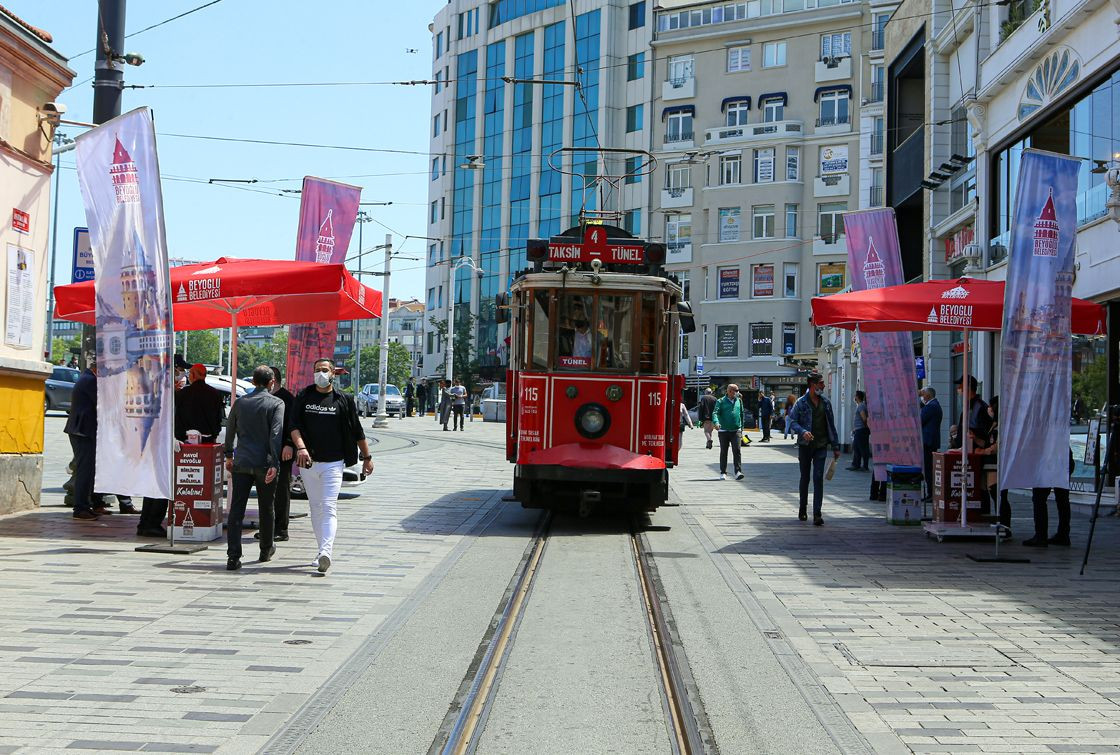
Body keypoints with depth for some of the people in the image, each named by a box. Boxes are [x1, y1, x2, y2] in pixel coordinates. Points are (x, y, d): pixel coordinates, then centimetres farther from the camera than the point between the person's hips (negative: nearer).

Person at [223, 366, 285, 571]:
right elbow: (276, 435, -14)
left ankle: (233, 557, -8)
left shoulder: (240, 402, 8)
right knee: (266, 509, 14)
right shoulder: (276, 404, -4)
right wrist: (275, 464, -16)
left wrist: (229, 455, 30)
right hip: (264, 463, -2)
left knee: (236, 510, -1)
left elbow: (230, 431, 17)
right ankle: (266, 550, 29)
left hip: (241, 463, 2)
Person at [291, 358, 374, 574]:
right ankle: (323, 552, 19)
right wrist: (301, 447, -22)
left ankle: (325, 553, -26)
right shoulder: (304, 397, 6)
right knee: (316, 508, 10)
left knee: (329, 508, -14)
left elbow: (357, 431, 10)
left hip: (333, 463, -3)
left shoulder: (344, 400, 3)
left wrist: (367, 457, 13)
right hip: (308, 462, 3)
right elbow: (294, 426, -4)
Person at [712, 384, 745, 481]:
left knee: (737, 451, -11)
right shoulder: (721, 401, -1)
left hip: (736, 431, 2)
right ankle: (723, 473, 15)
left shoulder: (739, 401, 11)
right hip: (724, 431, -2)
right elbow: (715, 413, -13)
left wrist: (741, 429, 19)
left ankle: (738, 472, -13)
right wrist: (716, 423, -32)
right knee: (723, 452, 6)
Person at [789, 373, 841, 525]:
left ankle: (817, 514, -11)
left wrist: (835, 446, 11)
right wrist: (803, 432, -24)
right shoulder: (801, 403, -2)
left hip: (821, 446, 2)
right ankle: (803, 510, 27)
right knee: (805, 478, 10)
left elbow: (831, 425, 13)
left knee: (818, 478, -8)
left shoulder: (826, 403, 9)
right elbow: (793, 421, -4)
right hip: (805, 445, -2)